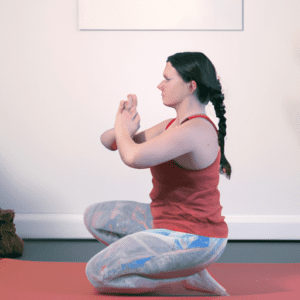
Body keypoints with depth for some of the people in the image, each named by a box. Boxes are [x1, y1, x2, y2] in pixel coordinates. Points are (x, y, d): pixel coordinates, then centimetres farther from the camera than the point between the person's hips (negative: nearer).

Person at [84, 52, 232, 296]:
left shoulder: (195, 130, -23)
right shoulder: (174, 126, 8)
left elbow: (134, 157, -36)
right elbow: (109, 142, 11)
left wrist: (123, 128, -13)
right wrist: (124, 127, -13)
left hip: (193, 240, -10)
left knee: (97, 274, -7)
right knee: (95, 217, 18)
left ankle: (186, 279, 1)